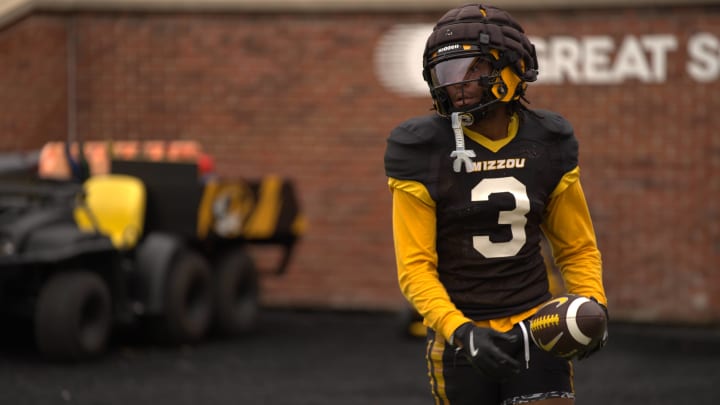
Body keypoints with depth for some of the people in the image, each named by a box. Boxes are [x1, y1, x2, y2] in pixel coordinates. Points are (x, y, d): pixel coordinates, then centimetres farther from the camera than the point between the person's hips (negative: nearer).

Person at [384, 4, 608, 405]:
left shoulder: (547, 145, 2)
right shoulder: (424, 152, -8)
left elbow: (577, 247, 12)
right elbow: (415, 267, -10)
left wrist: (592, 306, -6)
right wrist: (460, 332, -24)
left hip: (535, 329, 2)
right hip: (461, 335, -2)